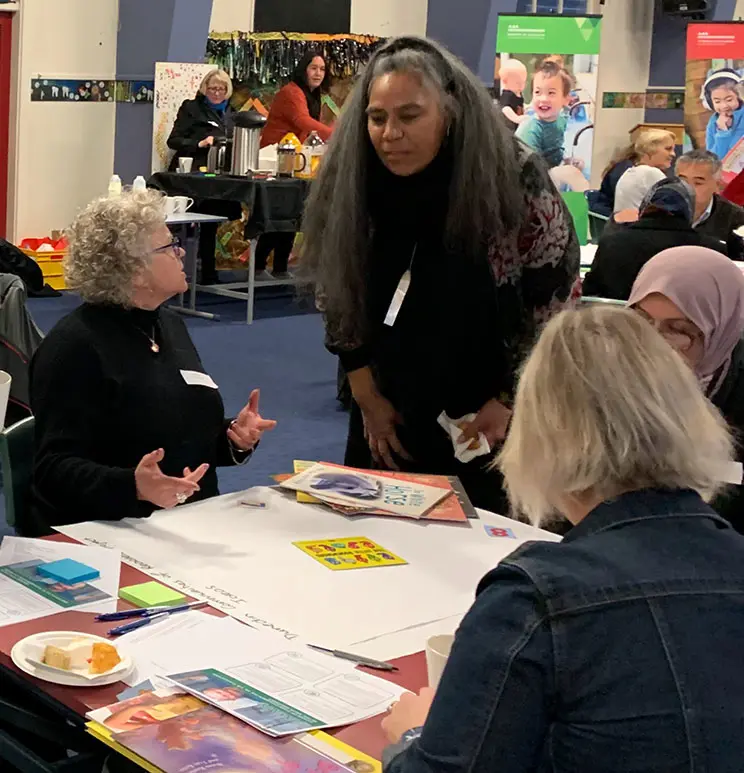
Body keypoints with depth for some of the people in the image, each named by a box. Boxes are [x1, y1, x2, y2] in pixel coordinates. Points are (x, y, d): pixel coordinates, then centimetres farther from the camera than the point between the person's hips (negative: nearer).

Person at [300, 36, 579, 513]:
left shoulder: (515, 180, -19)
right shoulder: (352, 183, -9)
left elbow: (554, 299, -11)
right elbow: (338, 298, 2)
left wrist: (510, 402, -11)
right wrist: (368, 399, 1)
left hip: (491, 422, -3)